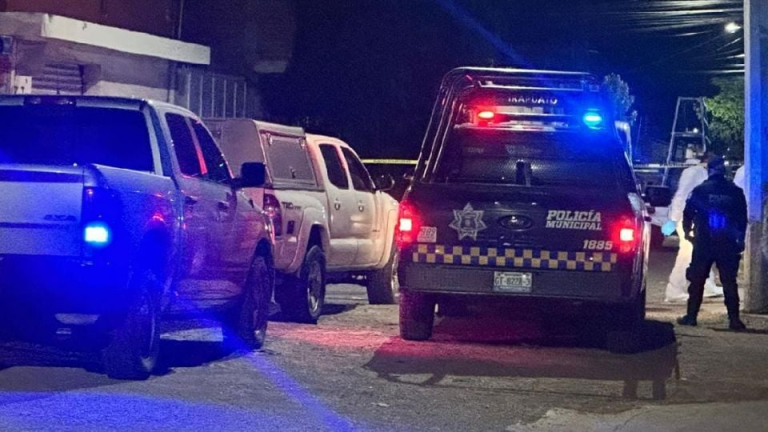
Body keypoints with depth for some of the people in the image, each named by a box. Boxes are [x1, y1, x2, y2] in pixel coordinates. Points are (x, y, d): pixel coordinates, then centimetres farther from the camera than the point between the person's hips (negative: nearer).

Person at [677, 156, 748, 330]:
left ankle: (691, 316, 7)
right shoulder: (736, 192, 2)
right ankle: (734, 319, 1)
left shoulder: (700, 190, -2)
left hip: (703, 242, -1)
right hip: (728, 244, 1)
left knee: (697, 280, 7)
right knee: (729, 281, 4)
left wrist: (687, 231, 21)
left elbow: (688, 213, 4)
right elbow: (742, 218, 7)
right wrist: (740, 240, 16)